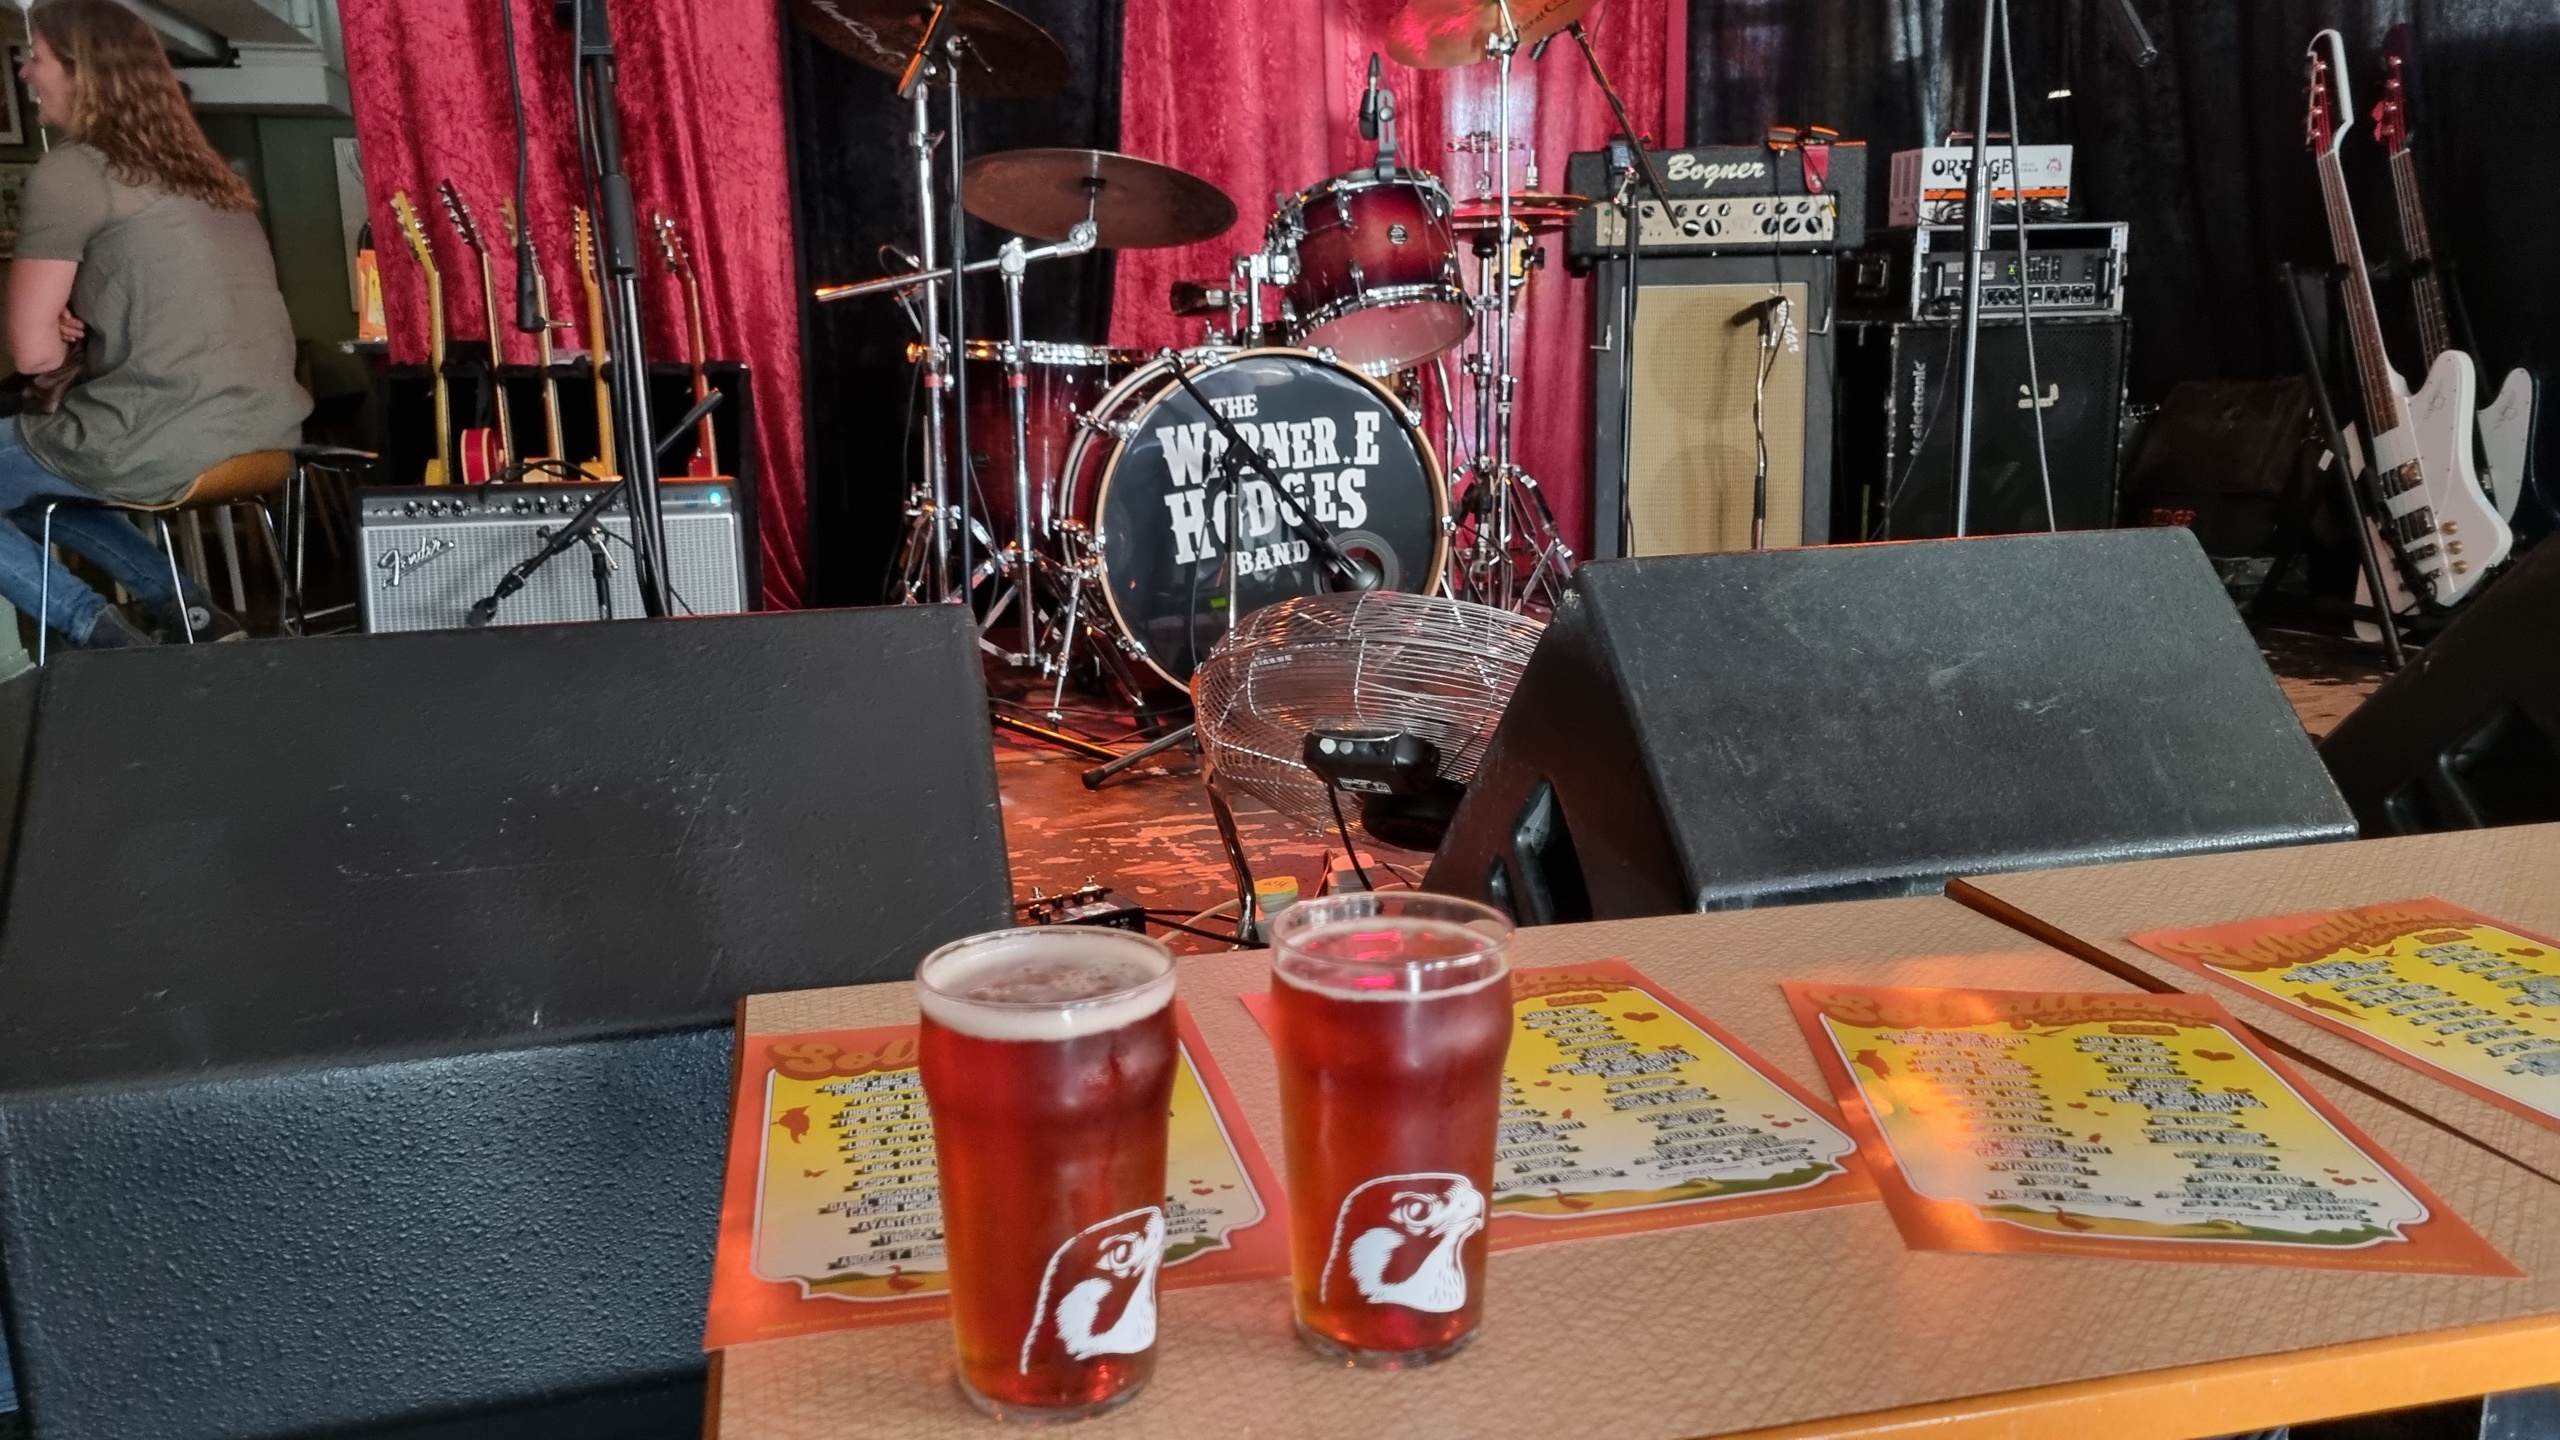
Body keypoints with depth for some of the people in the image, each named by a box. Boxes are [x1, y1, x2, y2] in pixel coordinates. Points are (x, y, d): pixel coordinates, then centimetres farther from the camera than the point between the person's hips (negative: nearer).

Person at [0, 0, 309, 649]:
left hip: (162, 445, -8)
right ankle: (186, 608, 15)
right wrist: (87, 329, 10)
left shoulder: (69, 172, -6)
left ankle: (101, 633, 2)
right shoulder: (203, 172, 16)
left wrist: (71, 334, 13)